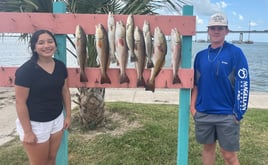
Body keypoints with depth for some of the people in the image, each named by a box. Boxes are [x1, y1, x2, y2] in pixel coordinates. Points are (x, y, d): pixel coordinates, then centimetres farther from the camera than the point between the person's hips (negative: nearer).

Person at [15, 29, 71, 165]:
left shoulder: (60, 66, -2)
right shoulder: (26, 70, -20)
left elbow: (65, 91, 10)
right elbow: (20, 102, -18)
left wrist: (68, 115, 9)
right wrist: (27, 132, -16)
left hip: (57, 120, 5)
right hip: (35, 124, -5)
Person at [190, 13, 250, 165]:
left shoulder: (235, 53, -7)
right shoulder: (201, 55, 7)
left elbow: (243, 84, -10)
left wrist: (239, 113, -13)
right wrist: (193, 106, 5)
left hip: (227, 115, -4)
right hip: (203, 113, 5)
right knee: (208, 148, 16)